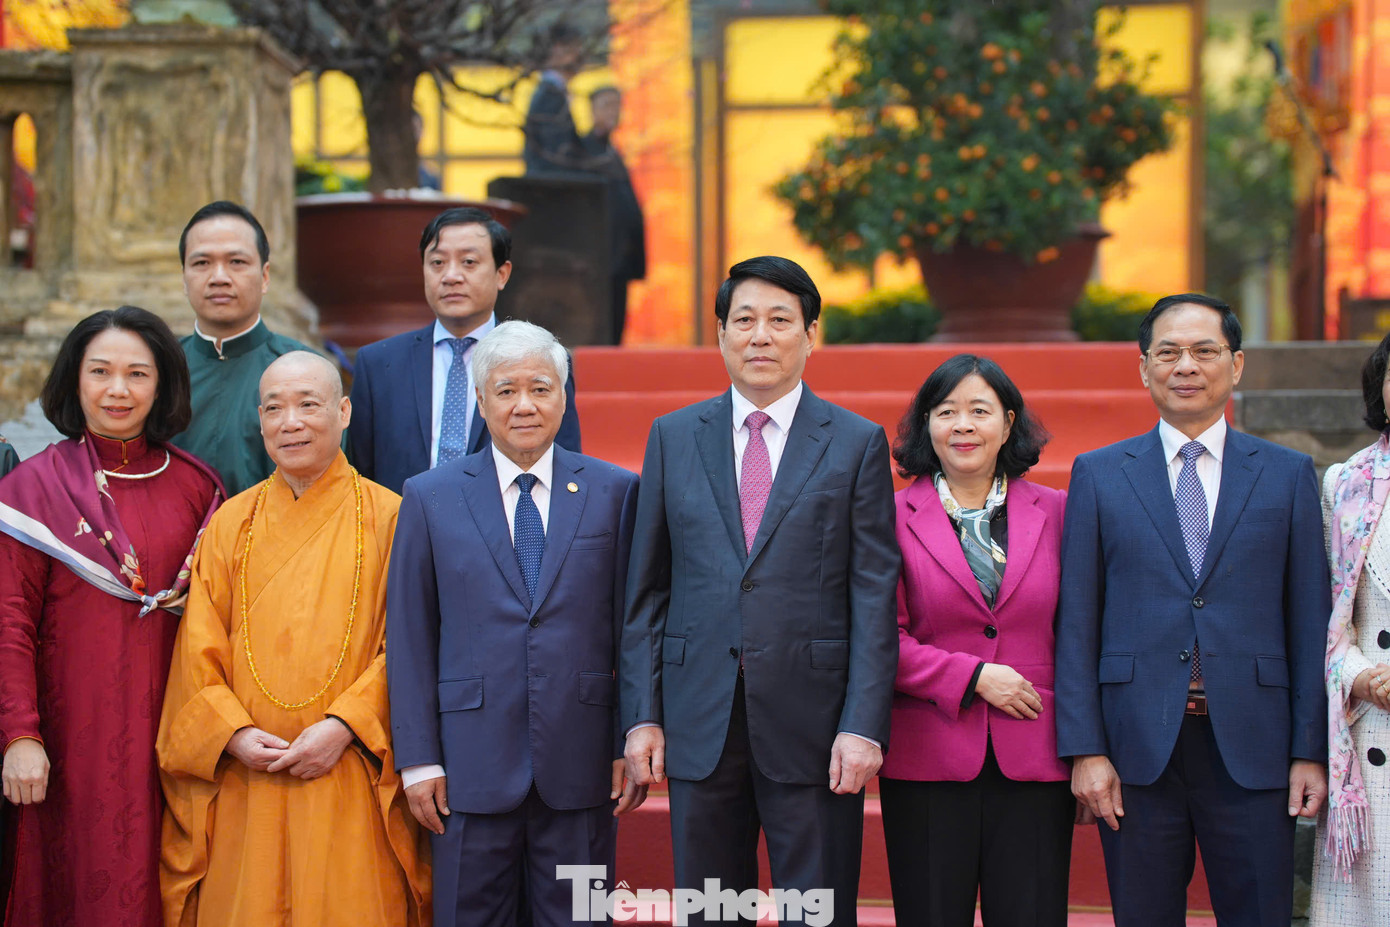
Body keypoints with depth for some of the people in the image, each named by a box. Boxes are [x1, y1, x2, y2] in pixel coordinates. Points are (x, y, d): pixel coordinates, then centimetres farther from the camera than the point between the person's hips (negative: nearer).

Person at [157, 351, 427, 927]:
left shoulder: (386, 518, 2)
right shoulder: (231, 524, 10)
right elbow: (199, 652, 7)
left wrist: (345, 726, -15)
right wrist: (232, 734, -9)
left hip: (352, 790, -2)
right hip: (245, 789, 2)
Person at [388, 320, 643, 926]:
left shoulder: (615, 492, 5)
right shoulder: (430, 498, 4)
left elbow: (634, 626, 5)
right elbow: (410, 637, 3)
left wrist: (634, 744, 0)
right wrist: (418, 759, -2)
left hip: (580, 766, 0)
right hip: (472, 768, 0)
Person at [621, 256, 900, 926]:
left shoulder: (857, 443, 2)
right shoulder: (674, 438, 9)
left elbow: (875, 597, -2)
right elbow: (646, 590, 9)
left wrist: (864, 726, -10)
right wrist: (642, 716, 2)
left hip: (811, 723, -2)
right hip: (700, 719, 2)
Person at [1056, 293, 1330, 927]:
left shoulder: (1289, 475, 9)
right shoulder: (1098, 475, 7)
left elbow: (1310, 620, 6)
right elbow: (1076, 622, 4)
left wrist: (1312, 751, -1)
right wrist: (1084, 749, -4)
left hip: (1252, 749, 0)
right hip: (1136, 748, 0)